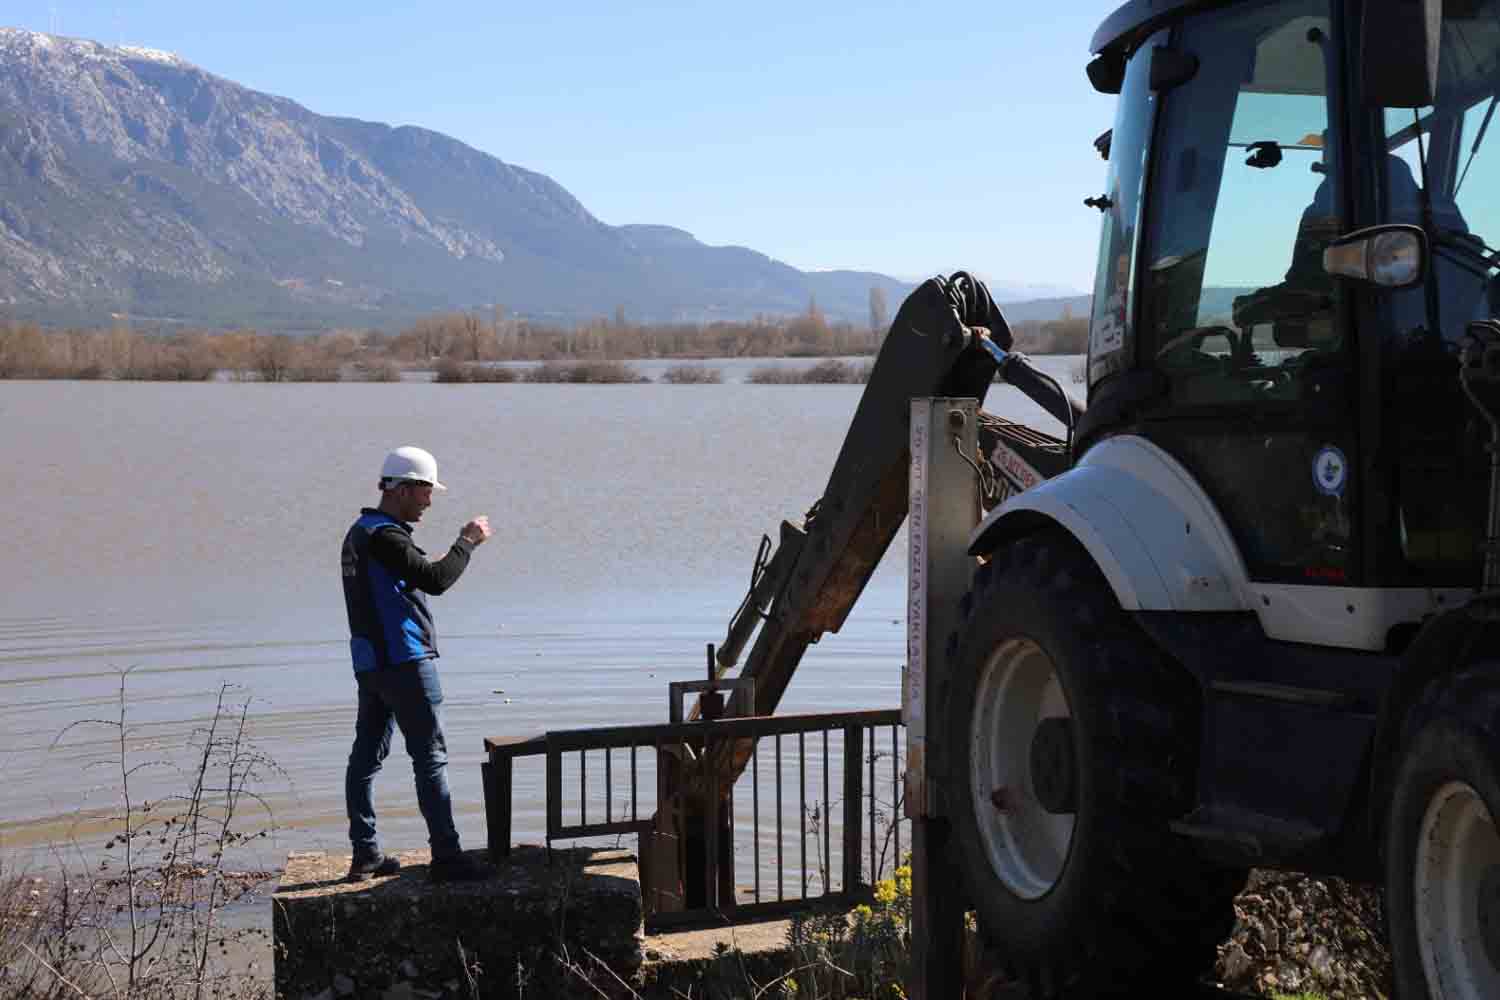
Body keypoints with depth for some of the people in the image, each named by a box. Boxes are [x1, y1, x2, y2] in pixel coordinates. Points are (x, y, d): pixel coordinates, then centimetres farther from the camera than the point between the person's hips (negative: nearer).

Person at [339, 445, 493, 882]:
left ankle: (365, 854, 15)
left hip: (370, 662, 10)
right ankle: (446, 856, -6)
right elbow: (435, 579, -24)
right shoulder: (384, 537, -17)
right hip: (402, 661, -10)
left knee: (366, 755, 10)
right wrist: (467, 543, -11)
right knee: (431, 757, -7)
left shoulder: (360, 533, 16)